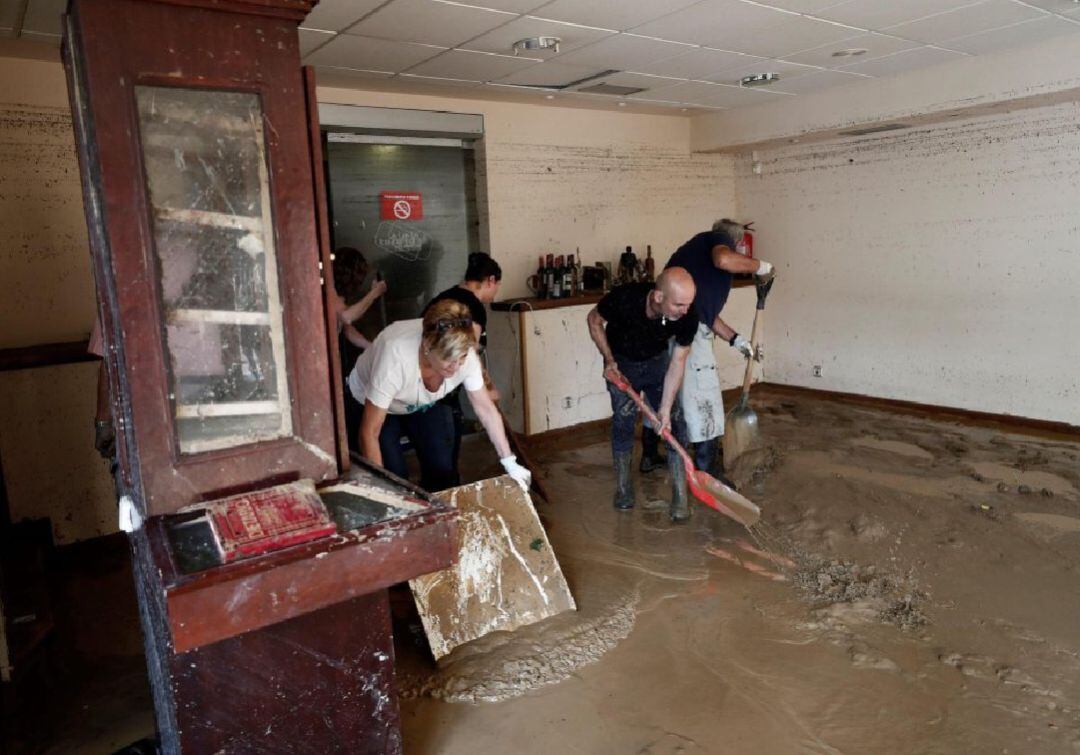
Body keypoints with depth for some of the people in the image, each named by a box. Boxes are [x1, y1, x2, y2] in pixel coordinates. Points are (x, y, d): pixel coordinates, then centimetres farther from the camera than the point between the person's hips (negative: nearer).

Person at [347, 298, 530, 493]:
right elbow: (369, 433, -34)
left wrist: (510, 463, -18)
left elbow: (486, 409, -15)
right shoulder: (396, 357, -42)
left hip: (425, 404, 4)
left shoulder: (464, 355, -30)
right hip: (370, 406, -4)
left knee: (443, 471, -4)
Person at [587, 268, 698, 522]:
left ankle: (680, 495, -1)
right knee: (623, 420, -3)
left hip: (657, 361, 2)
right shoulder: (624, 299, -37)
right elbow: (594, 320, -14)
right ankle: (623, 486, 16)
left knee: (674, 422, -6)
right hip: (622, 362, -1)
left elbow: (677, 362, -20)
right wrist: (608, 360, -20)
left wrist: (665, 409, -21)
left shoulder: (687, 317, -31)